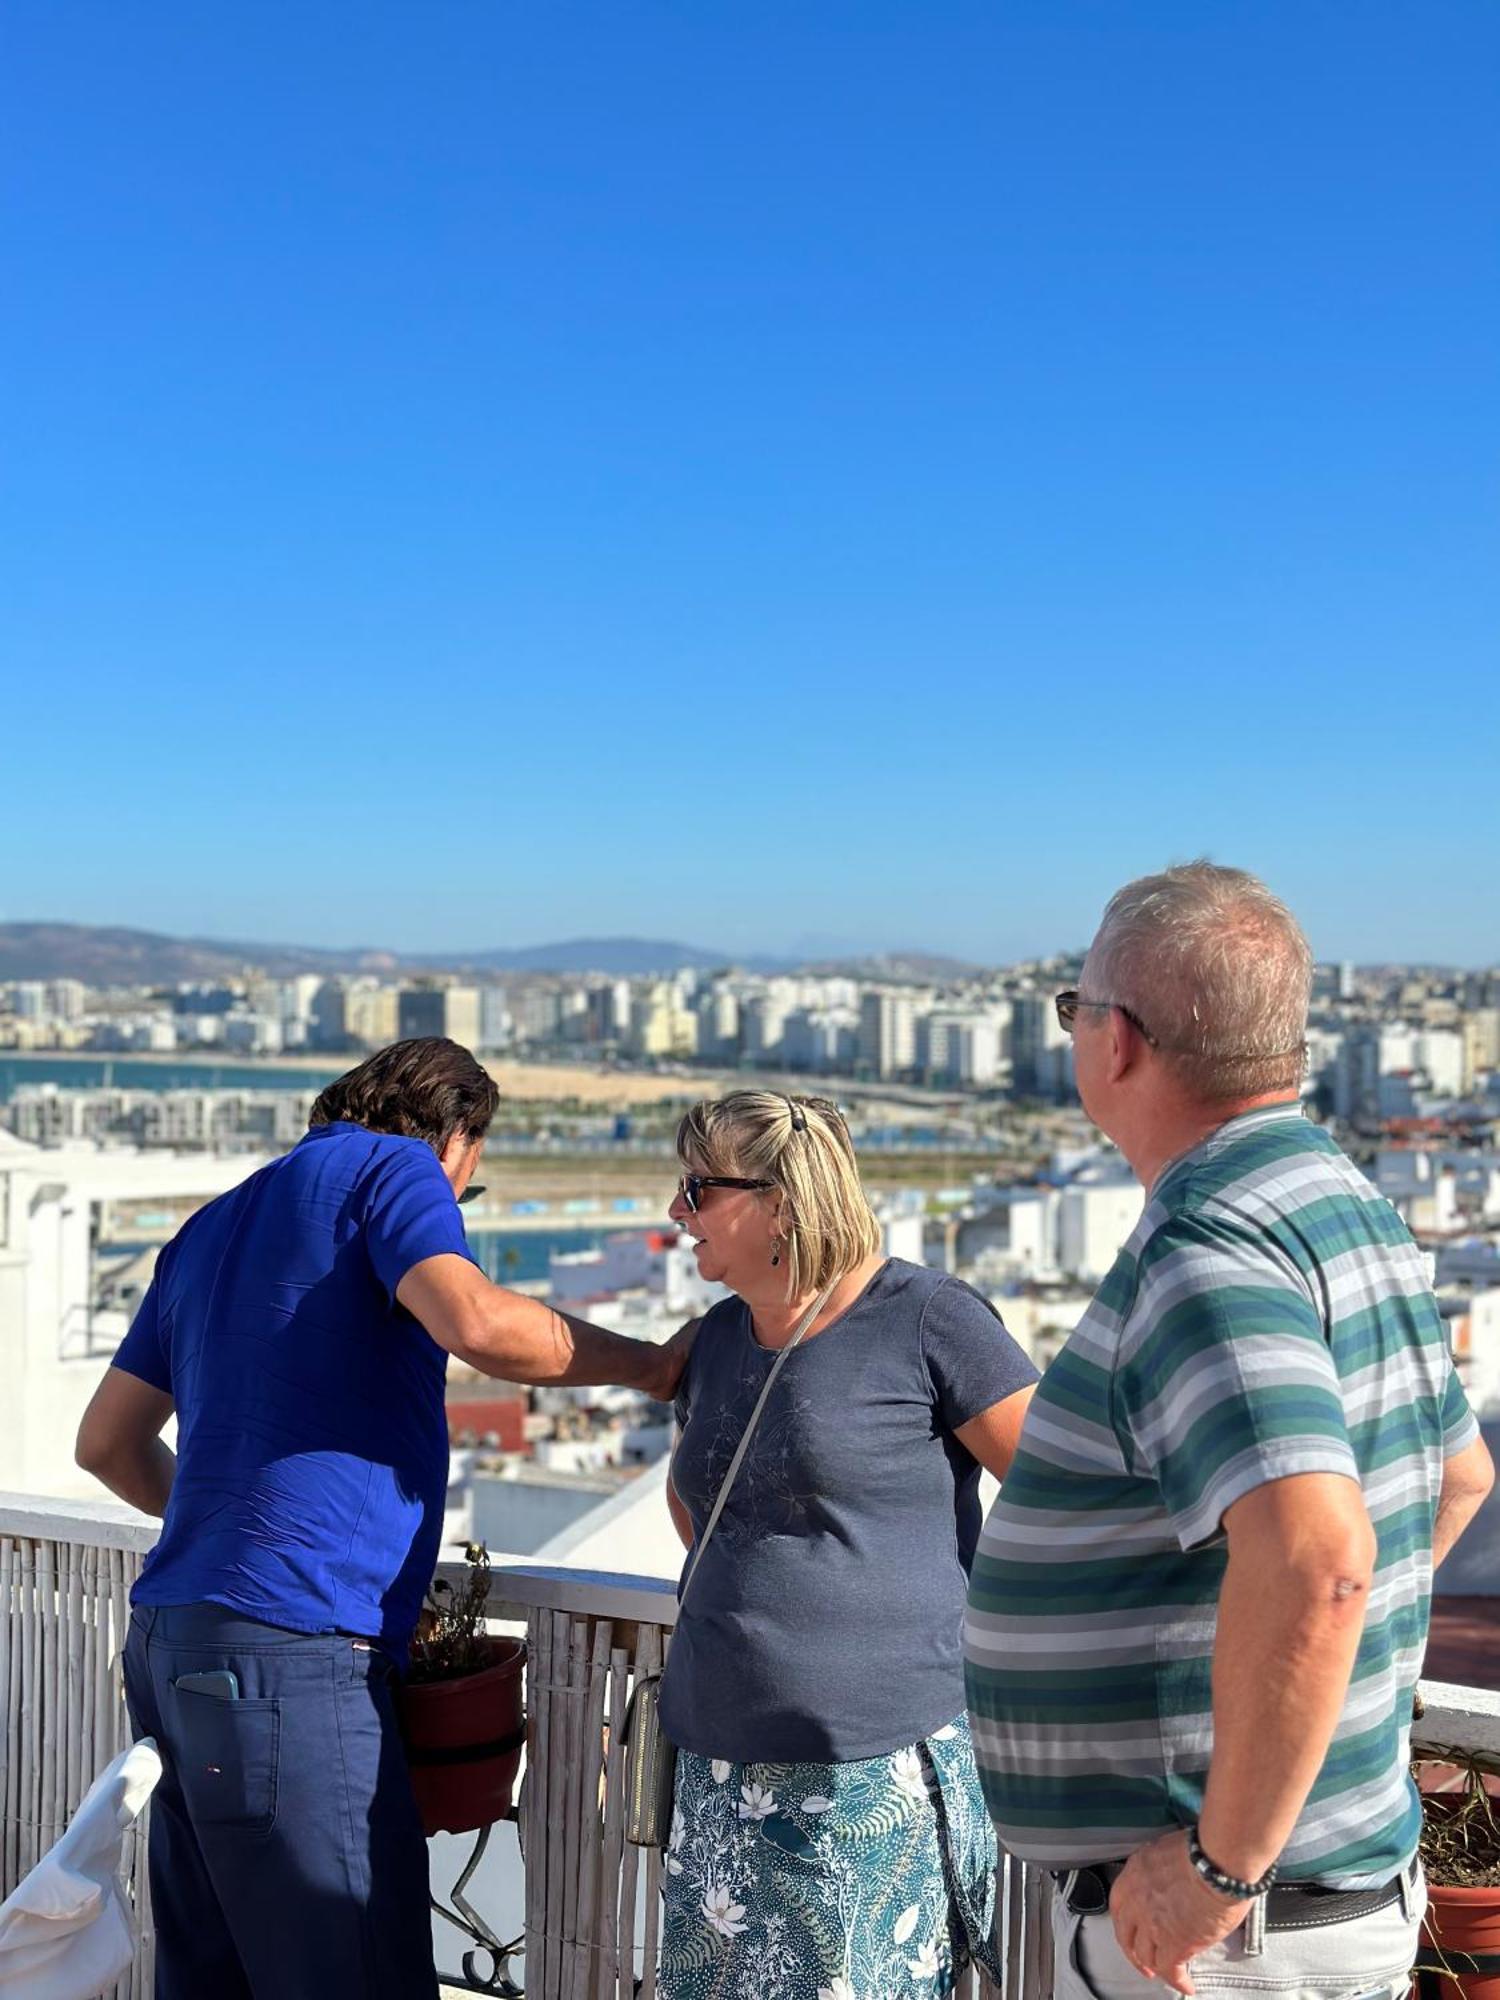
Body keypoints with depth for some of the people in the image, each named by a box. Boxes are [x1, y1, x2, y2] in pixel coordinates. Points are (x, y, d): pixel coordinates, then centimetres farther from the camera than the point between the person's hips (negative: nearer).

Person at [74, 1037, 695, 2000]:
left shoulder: (214, 1225, 23)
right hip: (288, 1642, -9)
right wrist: (648, 1363, -6)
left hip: (172, 1634, 9)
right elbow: (478, 1323, -20)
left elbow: (107, 1443, 27)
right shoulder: (392, 1168, 0)